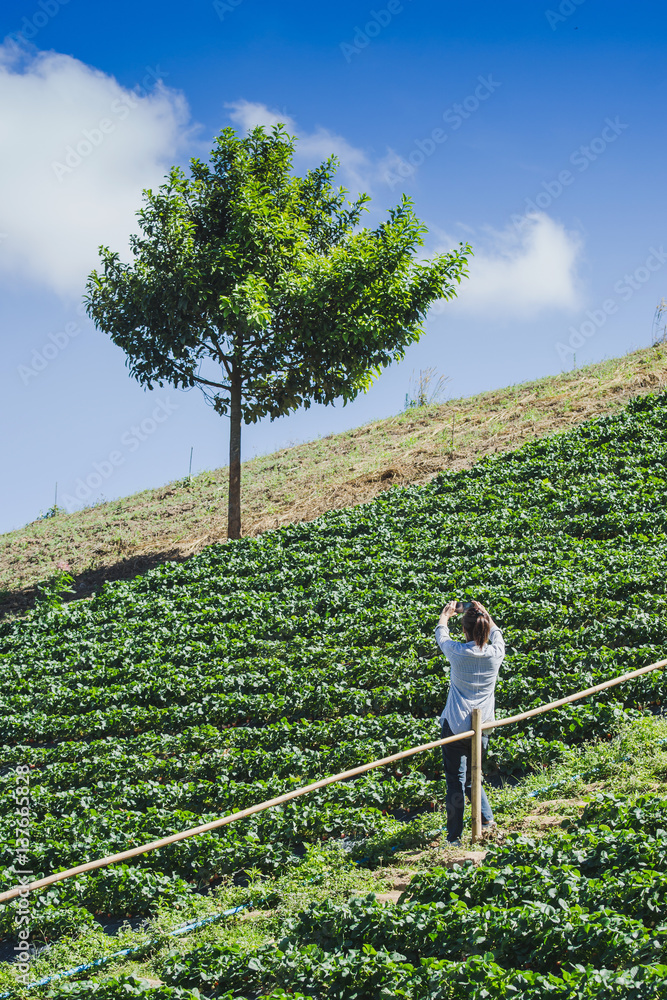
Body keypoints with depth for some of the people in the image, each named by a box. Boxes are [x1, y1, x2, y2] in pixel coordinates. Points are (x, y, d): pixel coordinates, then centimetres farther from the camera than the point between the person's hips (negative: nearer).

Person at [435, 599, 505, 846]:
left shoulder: (457, 652, -11)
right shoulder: (495, 653, -5)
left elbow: (441, 635, 12)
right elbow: (496, 634, 20)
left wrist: (446, 614, 31)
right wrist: (484, 614, 32)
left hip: (456, 725, -3)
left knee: (456, 780, 1)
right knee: (471, 775, 22)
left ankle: (454, 836, 3)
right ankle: (486, 818, 15)